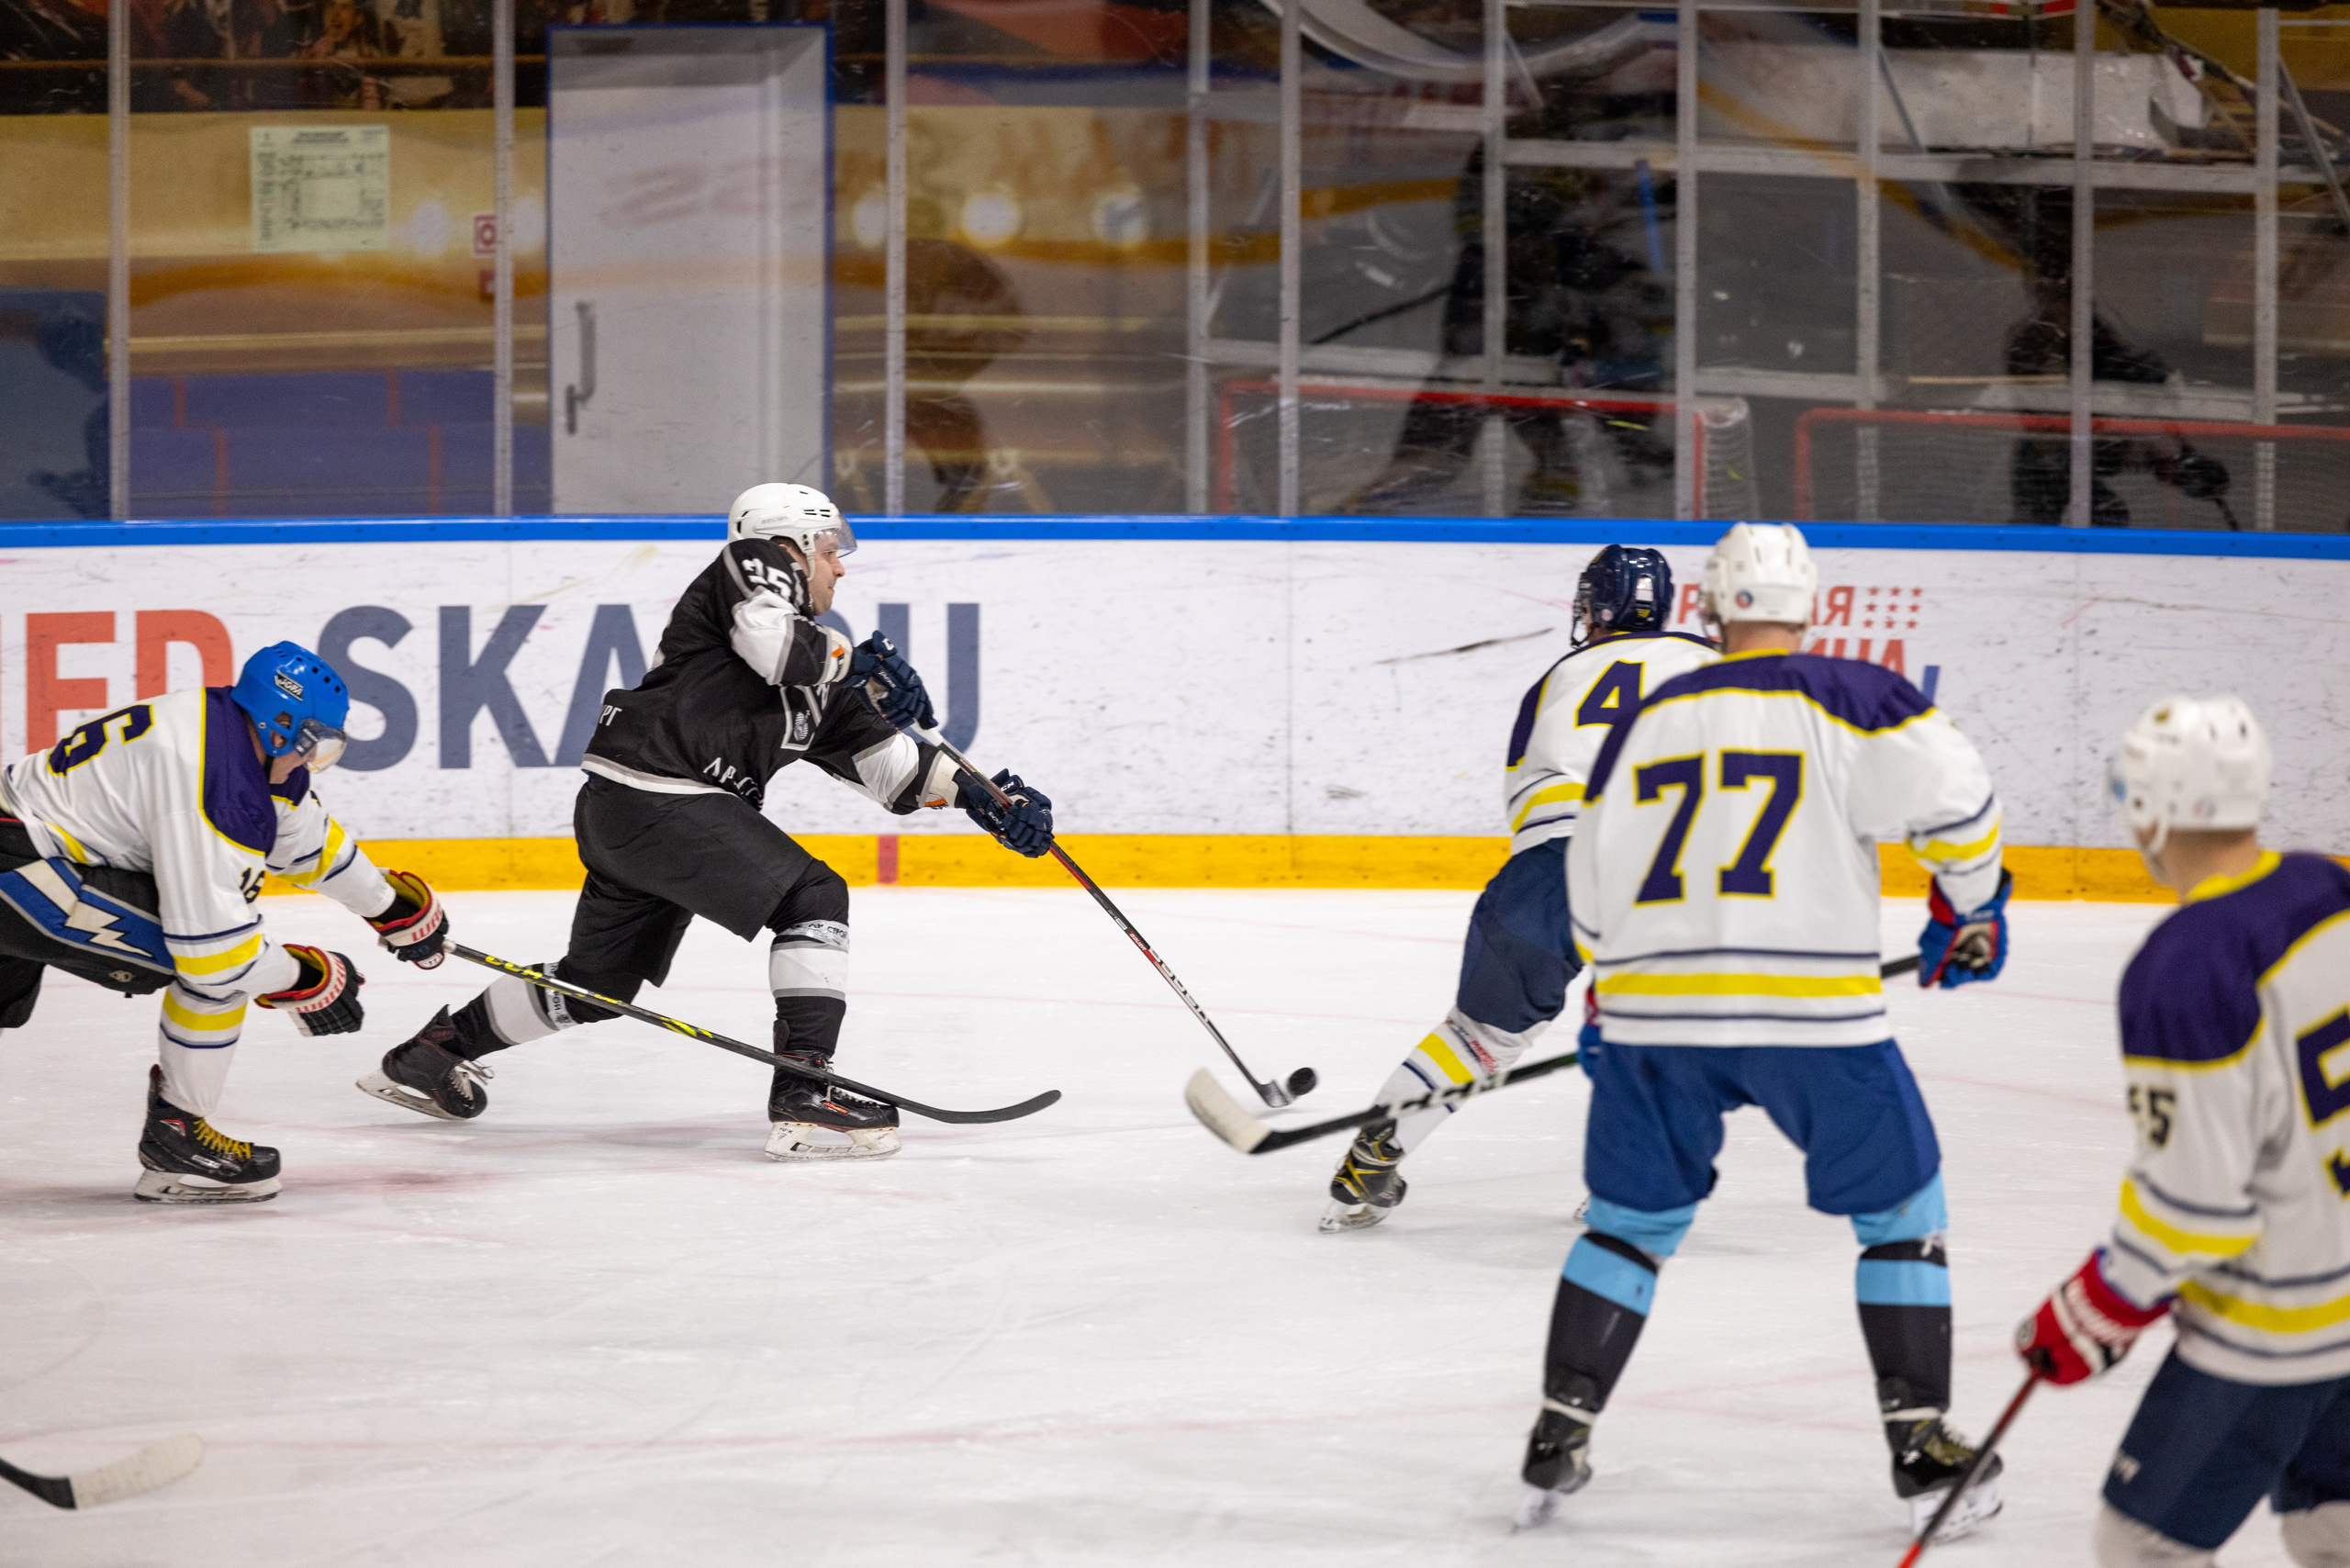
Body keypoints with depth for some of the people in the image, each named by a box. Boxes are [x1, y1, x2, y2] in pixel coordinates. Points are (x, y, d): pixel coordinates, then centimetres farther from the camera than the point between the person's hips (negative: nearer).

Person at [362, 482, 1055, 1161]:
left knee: (597, 983, 22)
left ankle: (435, 1050, 37)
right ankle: (804, 1096, -19)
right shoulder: (757, 564, 2)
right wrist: (858, 663, -7)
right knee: (813, 898, -12)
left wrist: (973, 793, 17)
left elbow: (880, 754, 24)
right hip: (655, 793, -10)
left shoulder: (814, 674, 26)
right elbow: (765, 633, -20)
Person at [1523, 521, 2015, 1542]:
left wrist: (1607, 1000, 35)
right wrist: (1970, 910, 5)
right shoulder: (1846, 697, 0)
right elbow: (1951, 793, -13)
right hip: (1812, 1010, -3)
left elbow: (1592, 891, 20)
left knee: (1630, 1221, 20)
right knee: (1902, 1215, 12)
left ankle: (1557, 1443, 17)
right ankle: (1923, 1449, 7)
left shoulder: (1649, 717, 13)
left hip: (1652, 1005, 4)